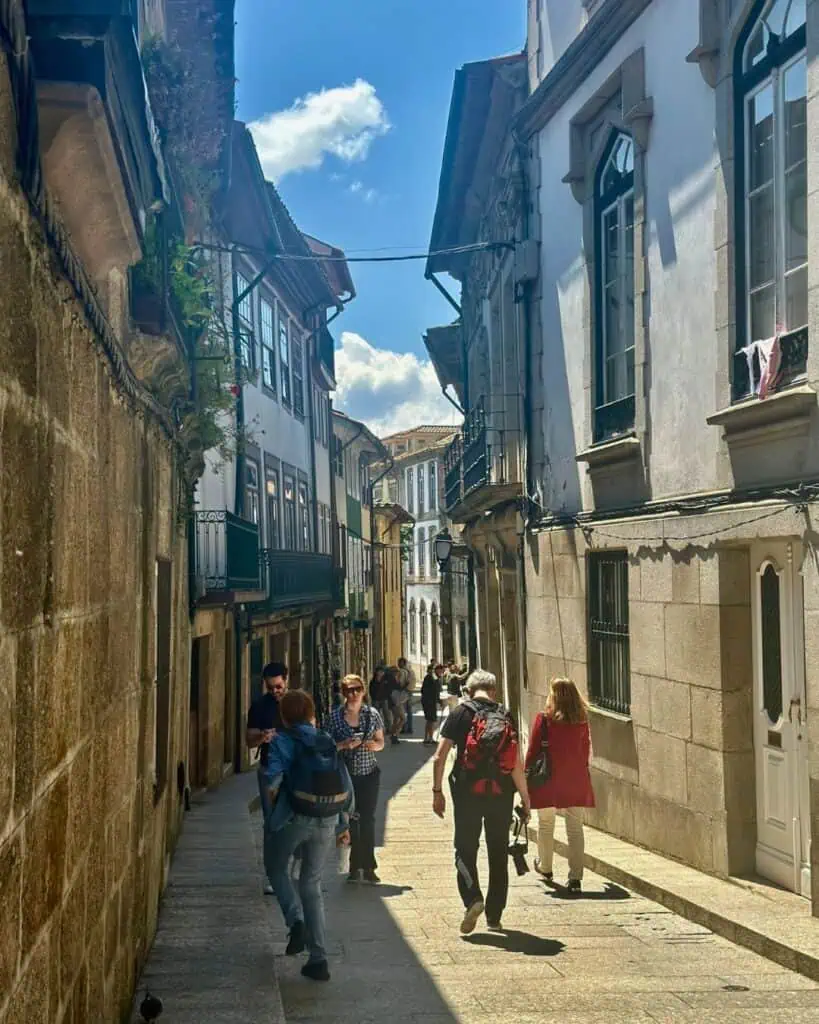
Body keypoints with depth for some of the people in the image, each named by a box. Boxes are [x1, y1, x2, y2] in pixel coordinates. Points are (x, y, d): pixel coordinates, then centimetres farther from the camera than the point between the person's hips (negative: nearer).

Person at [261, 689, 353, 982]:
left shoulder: (284, 740, -2)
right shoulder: (327, 742, 12)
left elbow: (273, 776, -20)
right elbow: (347, 787, 12)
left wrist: (272, 806, -2)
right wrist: (344, 825, 19)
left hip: (294, 817, -4)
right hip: (327, 822, 4)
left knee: (276, 869, 21)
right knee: (312, 884, 17)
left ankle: (296, 920, -5)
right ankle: (318, 960, 12)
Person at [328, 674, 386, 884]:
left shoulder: (372, 714, 2)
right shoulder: (335, 715, -1)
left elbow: (381, 743, 9)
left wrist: (373, 744, -13)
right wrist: (345, 744, -16)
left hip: (369, 773, 1)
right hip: (346, 774, -1)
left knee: (367, 819, 0)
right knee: (350, 820, 2)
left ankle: (368, 868, 6)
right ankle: (355, 867, 12)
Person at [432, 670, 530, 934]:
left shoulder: (461, 713, -2)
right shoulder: (506, 716, 3)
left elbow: (440, 756, -7)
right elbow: (517, 765, -2)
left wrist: (437, 791, 1)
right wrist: (525, 800, 5)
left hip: (467, 792, -2)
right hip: (501, 793, 2)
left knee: (465, 850, 9)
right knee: (498, 855, 13)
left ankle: (472, 898, -15)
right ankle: (494, 917, 18)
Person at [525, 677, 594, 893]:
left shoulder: (543, 719, -10)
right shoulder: (581, 721, -1)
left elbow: (533, 751, -6)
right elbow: (586, 751, 7)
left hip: (549, 780, -2)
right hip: (576, 781, 2)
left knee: (545, 825, 18)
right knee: (575, 828, 3)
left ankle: (545, 867, 34)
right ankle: (575, 877, -1)